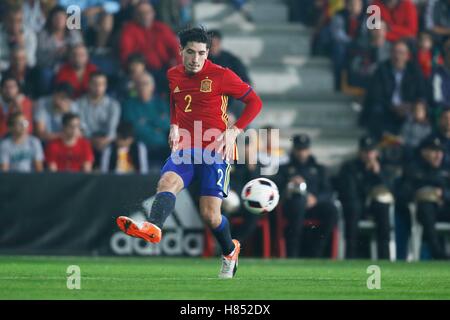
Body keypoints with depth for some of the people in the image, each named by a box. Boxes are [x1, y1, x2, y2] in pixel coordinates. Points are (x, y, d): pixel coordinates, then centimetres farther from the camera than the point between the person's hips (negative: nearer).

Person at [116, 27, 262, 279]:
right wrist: (174, 126, 11)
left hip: (216, 150, -4)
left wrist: (234, 131, -12)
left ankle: (230, 251, 22)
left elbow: (255, 102, -1)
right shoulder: (173, 76, 8)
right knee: (167, 183, -28)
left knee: (210, 214, -8)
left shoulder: (221, 75, -7)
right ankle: (153, 228, -54)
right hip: (185, 149, 4)